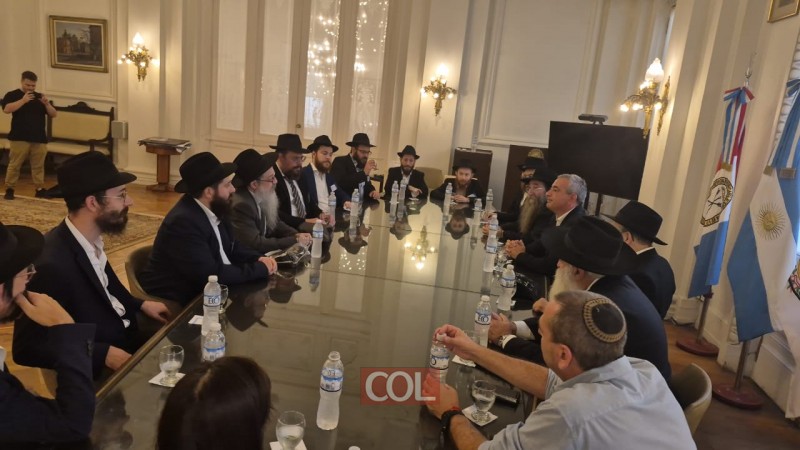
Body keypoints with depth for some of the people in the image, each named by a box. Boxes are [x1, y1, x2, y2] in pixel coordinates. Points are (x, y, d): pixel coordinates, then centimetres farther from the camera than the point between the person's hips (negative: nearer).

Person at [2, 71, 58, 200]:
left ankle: (40, 189, 11)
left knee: (38, 166, 6)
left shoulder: (40, 97, 15)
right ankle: (9, 189, 5)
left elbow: (53, 114, 10)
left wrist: (47, 104, -9)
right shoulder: (12, 95, 3)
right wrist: (23, 100, -21)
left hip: (39, 138, 3)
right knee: (14, 165, -1)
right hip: (19, 138, -3)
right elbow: (7, 109, -14)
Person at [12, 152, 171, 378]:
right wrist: (104, 355, -24)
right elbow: (27, 350, -22)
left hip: (124, 339, 8)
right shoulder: (52, 264, -28)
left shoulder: (90, 241, -3)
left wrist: (140, 305, 4)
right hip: (100, 369, -8)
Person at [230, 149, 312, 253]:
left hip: (263, 253, 7)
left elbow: (276, 224, 10)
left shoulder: (263, 197, -2)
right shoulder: (241, 205, -25)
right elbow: (255, 244, -25)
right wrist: (295, 240, -19)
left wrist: (296, 235, -8)